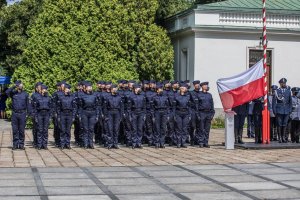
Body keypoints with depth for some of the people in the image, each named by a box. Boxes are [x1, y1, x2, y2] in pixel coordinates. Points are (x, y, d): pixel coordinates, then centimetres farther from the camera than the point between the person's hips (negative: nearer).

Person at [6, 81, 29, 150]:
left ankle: (21, 144, 9)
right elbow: (7, 92, -16)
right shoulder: (13, 93, 5)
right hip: (15, 113, 0)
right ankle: (15, 144, 9)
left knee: (22, 130, 3)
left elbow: (27, 104, 10)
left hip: (22, 113, 0)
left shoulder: (25, 94, 8)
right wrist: (14, 86, -15)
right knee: (15, 130, 2)